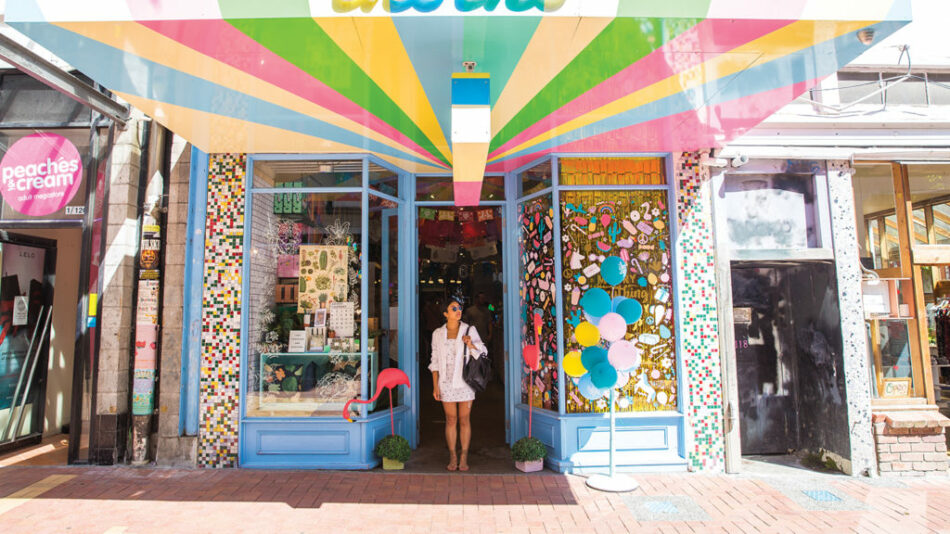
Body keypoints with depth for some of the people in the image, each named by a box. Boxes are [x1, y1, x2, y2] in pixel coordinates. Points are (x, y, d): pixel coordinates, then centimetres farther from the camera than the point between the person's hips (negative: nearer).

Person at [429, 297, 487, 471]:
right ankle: (452, 457, 18)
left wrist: (470, 345, -20)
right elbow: (435, 361, 6)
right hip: (446, 382, 1)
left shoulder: (470, 330, 0)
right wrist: (435, 385, 1)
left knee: (464, 419, 4)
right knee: (451, 420, 6)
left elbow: (482, 354, 0)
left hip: (465, 381, -1)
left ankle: (464, 457, 15)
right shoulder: (438, 333, 4)